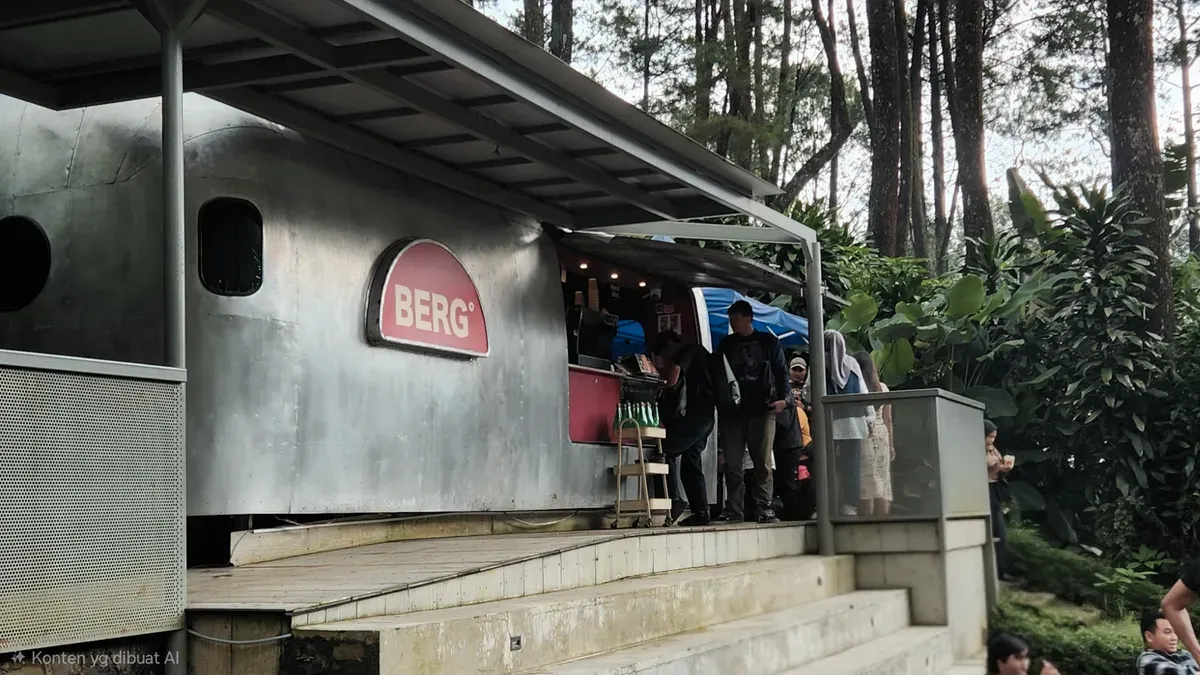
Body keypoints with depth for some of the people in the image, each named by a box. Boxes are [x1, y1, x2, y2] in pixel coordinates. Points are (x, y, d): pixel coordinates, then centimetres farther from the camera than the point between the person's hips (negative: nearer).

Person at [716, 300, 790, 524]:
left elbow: (781, 371, 5)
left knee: (763, 462, -3)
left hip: (762, 409, -2)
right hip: (733, 411, 2)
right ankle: (734, 510, 2)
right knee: (732, 463, -1)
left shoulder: (769, 342, 8)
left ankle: (764, 509, -1)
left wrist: (783, 397, -8)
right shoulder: (726, 344, 15)